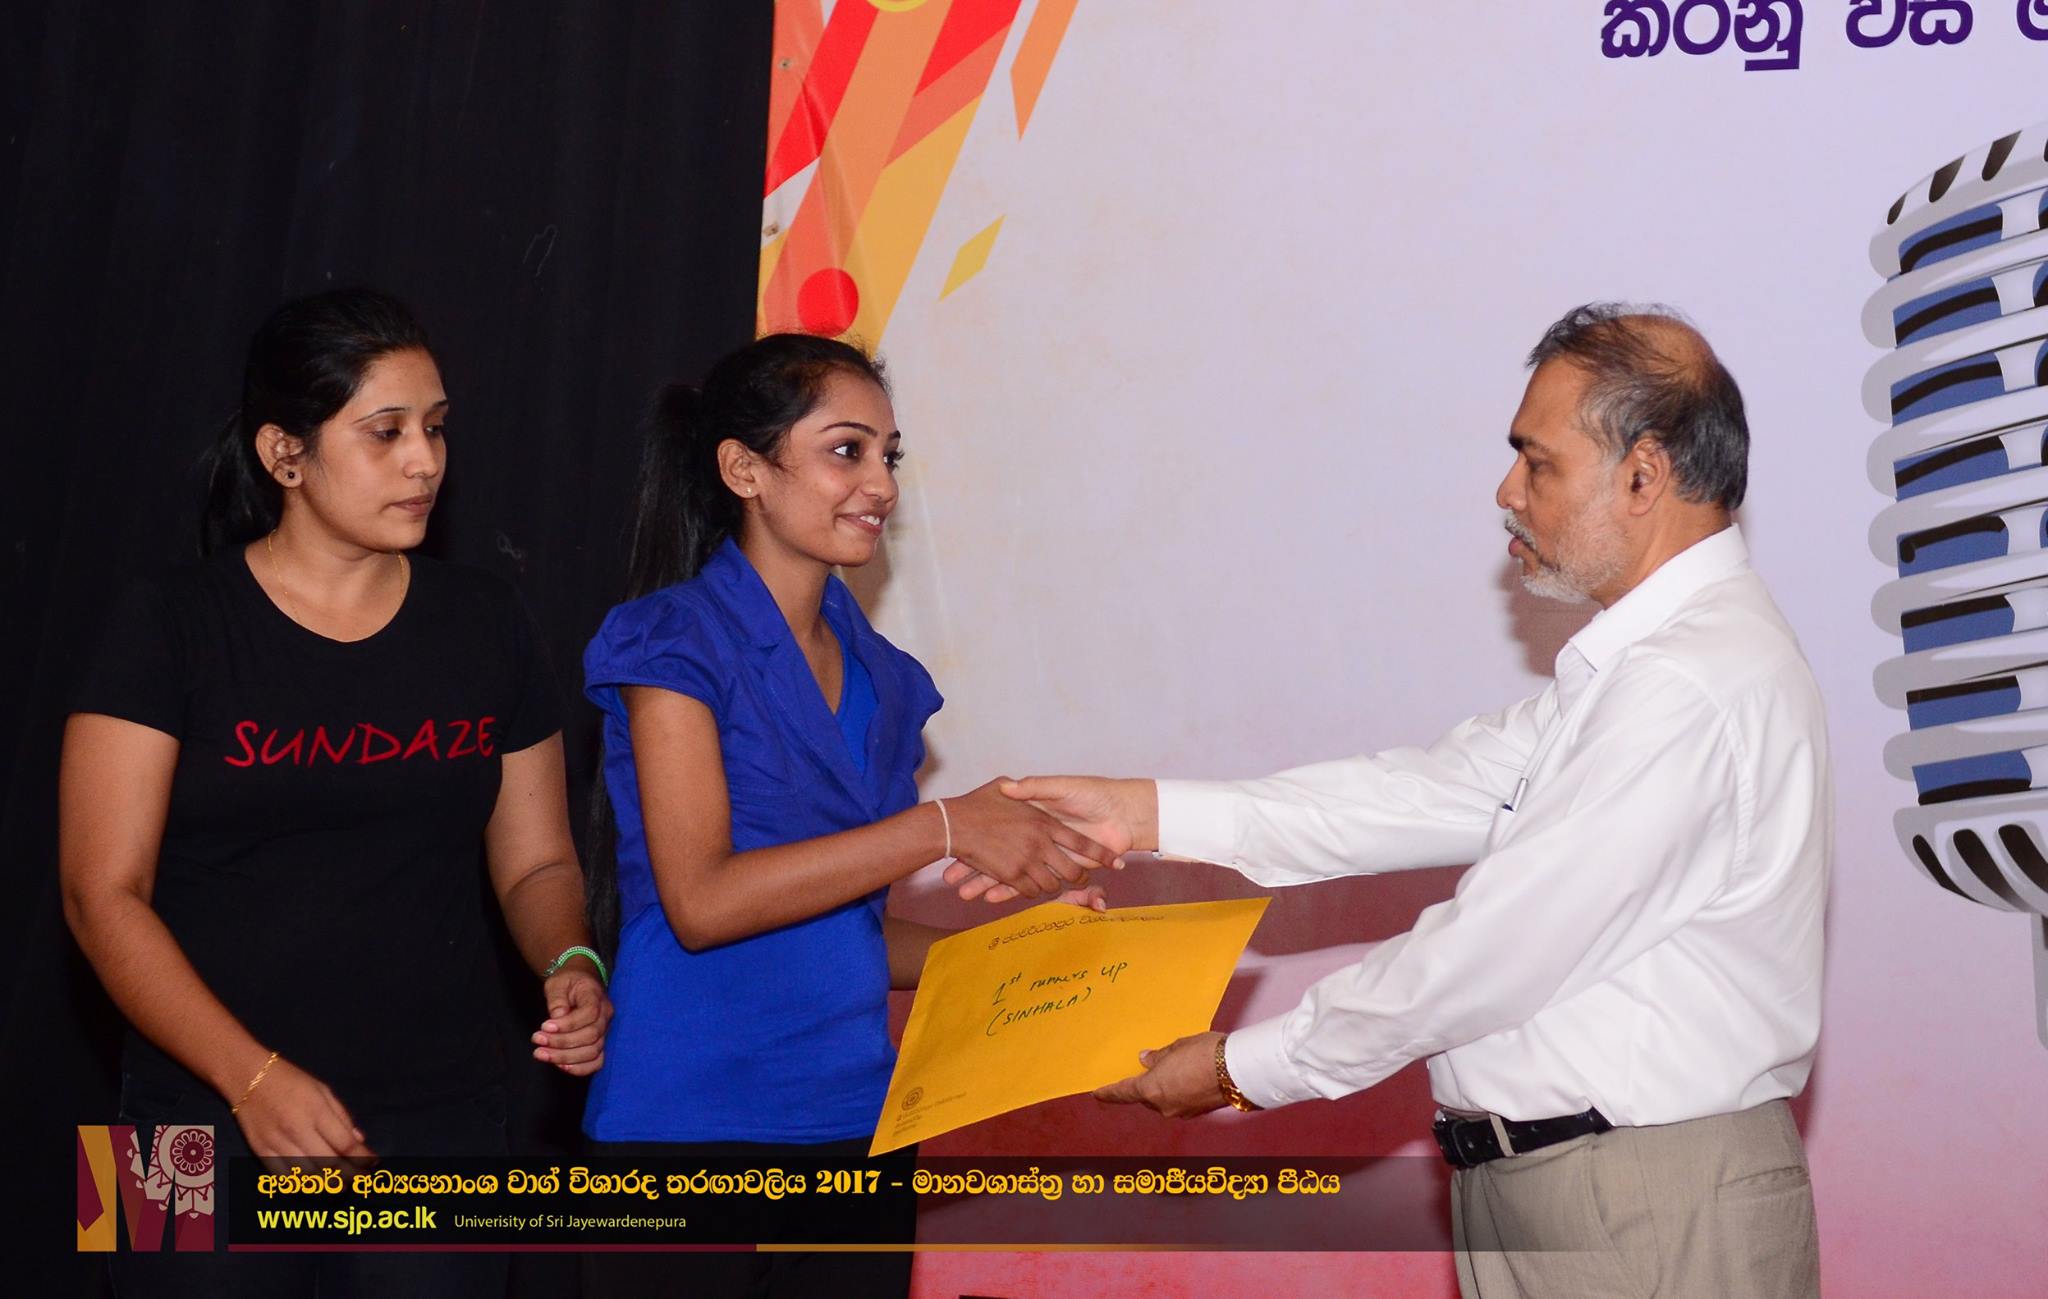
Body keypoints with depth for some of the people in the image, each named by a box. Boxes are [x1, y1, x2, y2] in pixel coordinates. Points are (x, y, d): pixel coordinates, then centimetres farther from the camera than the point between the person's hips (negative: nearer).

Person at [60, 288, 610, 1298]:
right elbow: (104, 894, -8)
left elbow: (535, 863, 11)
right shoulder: (171, 628, -3)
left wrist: (570, 965, -10)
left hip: (442, 1123, 3)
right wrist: (254, 1079, -18)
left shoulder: (486, 627, 6)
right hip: (216, 1123, -2)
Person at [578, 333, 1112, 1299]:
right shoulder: (676, 642, -6)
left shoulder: (881, 680, 12)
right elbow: (702, 902, -17)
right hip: (688, 1121, -6)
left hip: (855, 1120, 6)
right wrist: (941, 828, -18)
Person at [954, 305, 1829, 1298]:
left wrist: (1245, 1067, -11)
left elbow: (1493, 952, -21)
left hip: (1650, 1218, -9)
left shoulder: (1690, 684, -20)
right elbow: (1441, 792, 7)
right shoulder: (1643, 661, 13)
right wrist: (1146, 816, 1)